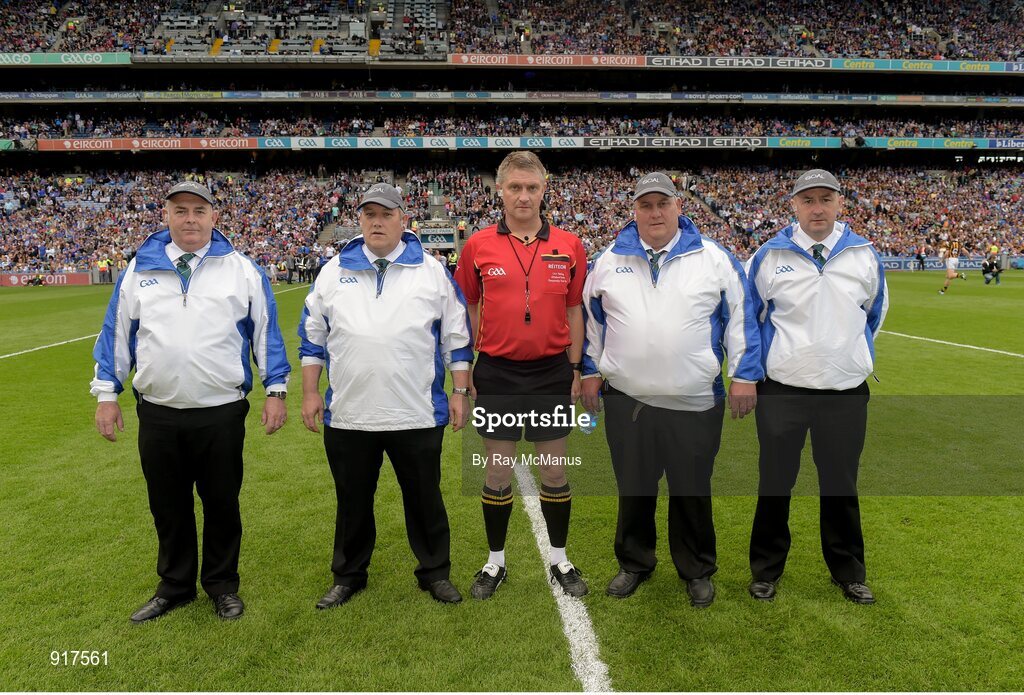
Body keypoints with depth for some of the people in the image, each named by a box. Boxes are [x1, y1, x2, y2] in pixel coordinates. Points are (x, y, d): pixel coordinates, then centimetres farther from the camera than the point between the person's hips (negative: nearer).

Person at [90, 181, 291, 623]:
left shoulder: (242, 269, 1)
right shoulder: (139, 269, 6)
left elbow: (266, 331, 1)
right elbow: (117, 333, 10)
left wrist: (275, 389, -3)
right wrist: (106, 393, 7)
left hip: (222, 413, -2)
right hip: (157, 414, 2)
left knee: (222, 503, 11)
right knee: (168, 506, 15)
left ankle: (223, 584, 29)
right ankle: (175, 585, 34)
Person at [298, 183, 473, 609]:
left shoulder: (432, 271, 2)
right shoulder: (334, 272, 7)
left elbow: (456, 338, 4)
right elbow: (312, 338, 11)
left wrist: (460, 391, 1)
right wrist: (310, 392, 6)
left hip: (418, 415, -1)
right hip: (347, 416, 2)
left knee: (425, 498, 12)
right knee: (353, 502, 16)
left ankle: (435, 572, 30)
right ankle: (349, 576, 34)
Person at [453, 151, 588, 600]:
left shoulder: (569, 247, 0)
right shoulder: (478, 246, -2)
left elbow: (574, 310, 6)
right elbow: (467, 311, 5)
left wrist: (575, 369, 4)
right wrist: (465, 370, 3)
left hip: (552, 373, 1)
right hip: (496, 374, 0)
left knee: (555, 471, 11)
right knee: (497, 472, 9)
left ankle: (559, 557, 30)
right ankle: (495, 561, 27)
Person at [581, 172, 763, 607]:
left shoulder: (714, 258, 0)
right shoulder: (609, 261, 4)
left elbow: (740, 318, 2)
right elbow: (591, 319, 13)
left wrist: (744, 375, -2)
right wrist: (591, 371, 10)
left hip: (696, 402, -1)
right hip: (626, 399, 2)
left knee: (692, 491, 11)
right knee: (633, 489, 14)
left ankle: (697, 571, 31)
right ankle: (634, 563, 35)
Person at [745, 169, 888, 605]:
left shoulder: (865, 255, 1)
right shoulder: (769, 256, -5)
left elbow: (875, 313, 18)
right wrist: (759, 363, 9)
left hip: (847, 392, 2)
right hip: (781, 390, -1)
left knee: (841, 486, 14)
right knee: (775, 483, 9)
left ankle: (849, 572, 32)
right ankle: (766, 569, 26)